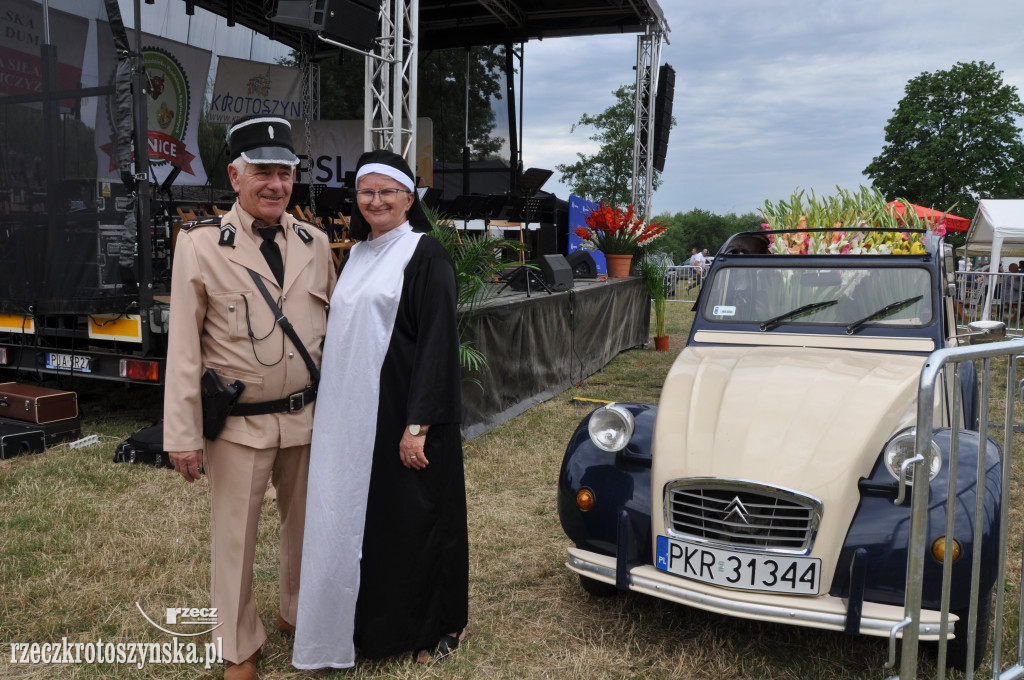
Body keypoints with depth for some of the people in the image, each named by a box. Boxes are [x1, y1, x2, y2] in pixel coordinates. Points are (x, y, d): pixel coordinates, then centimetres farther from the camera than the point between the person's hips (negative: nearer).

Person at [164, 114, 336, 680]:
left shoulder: (314, 242, 5)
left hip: (307, 416, 4)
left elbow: (336, 324, 11)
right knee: (234, 538, 8)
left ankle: (298, 615, 42)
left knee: (308, 524, 17)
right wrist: (183, 434, -9)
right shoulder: (200, 244, -7)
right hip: (239, 424, -4)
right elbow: (183, 347, -8)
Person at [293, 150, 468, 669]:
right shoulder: (358, 255, 14)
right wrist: (334, 409, 15)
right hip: (355, 416, 7)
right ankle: (374, 621, 31)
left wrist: (419, 424, -20)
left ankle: (436, 626, 22)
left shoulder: (426, 255, -8)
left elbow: (438, 342, -15)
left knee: (413, 515, 3)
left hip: (402, 413, -7)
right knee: (361, 513, 13)